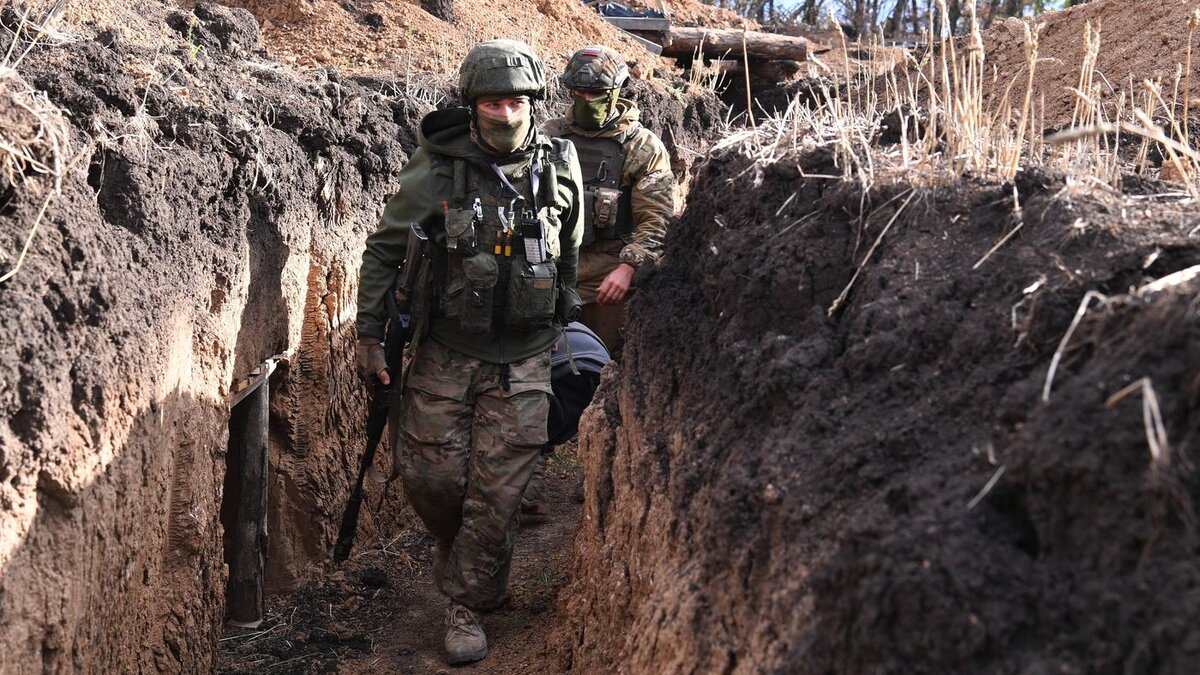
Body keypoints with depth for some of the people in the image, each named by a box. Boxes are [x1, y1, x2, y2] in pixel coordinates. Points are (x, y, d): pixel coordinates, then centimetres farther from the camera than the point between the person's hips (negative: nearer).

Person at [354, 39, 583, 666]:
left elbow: (570, 254, 13)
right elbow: (384, 248, 0)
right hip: (446, 351, 0)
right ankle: (462, 556, 35)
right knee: (427, 473, 5)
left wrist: (562, 325, 19)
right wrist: (369, 332, -1)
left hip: (522, 358, 0)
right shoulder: (437, 168, -10)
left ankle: (467, 606, 15)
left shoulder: (560, 167, -3)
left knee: (497, 491, 0)